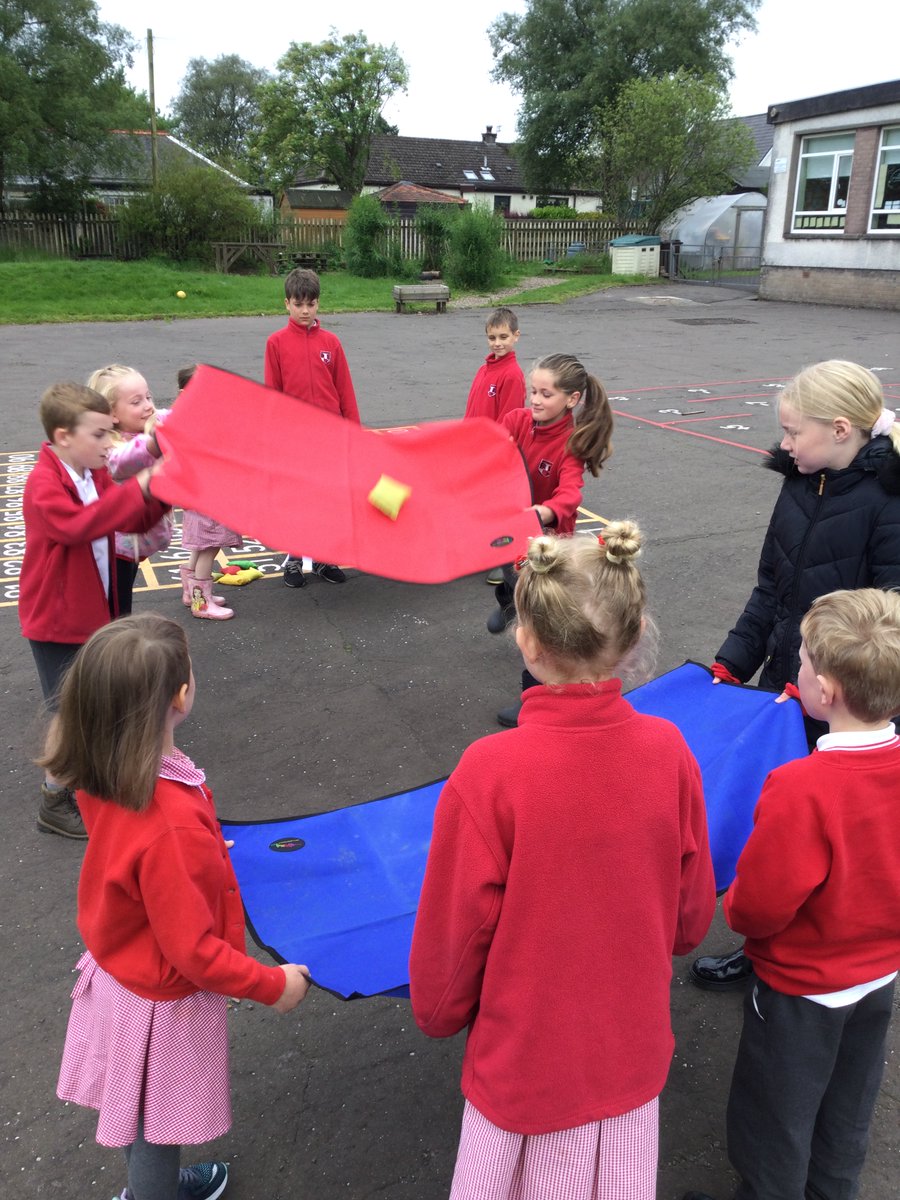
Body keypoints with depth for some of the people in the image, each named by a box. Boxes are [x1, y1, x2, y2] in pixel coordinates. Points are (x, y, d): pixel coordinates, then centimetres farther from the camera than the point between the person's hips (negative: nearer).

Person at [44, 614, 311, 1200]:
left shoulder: (104, 774, -18)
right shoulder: (174, 827, -41)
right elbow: (193, 951, -29)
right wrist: (274, 985, -16)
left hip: (117, 972, 8)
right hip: (162, 1004, -8)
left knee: (141, 1112, 32)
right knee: (156, 1129, 20)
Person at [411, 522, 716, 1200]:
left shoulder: (489, 772, -27)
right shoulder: (669, 752, -17)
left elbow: (452, 929, -15)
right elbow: (692, 914, -3)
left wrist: (439, 1012, 6)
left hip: (524, 1060, -3)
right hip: (633, 1054, 3)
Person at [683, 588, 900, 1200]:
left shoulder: (801, 789, -37)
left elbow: (759, 908, -26)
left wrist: (734, 903, -6)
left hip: (802, 990, -6)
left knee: (774, 1126, 19)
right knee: (848, 1114, 29)